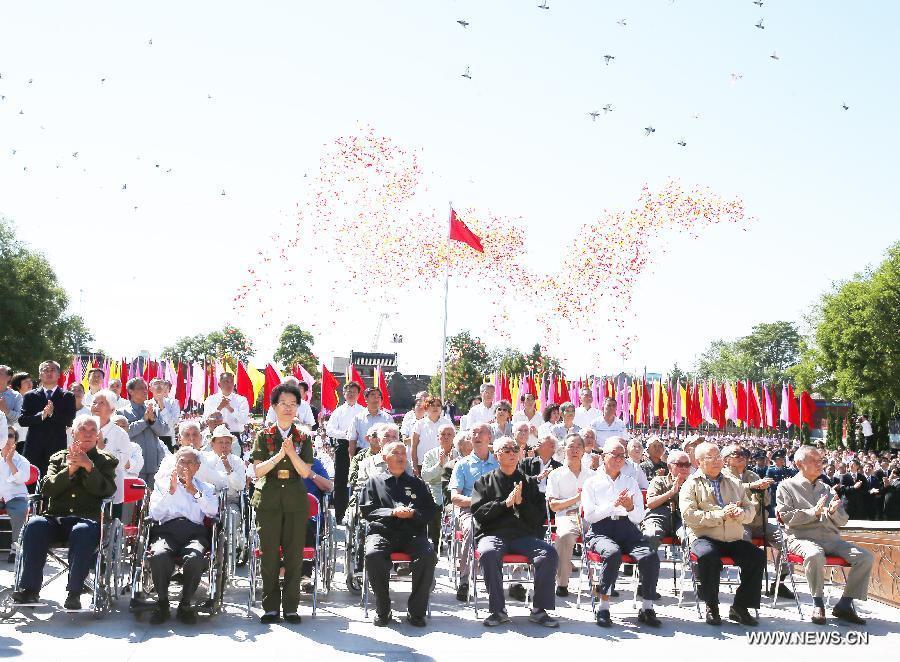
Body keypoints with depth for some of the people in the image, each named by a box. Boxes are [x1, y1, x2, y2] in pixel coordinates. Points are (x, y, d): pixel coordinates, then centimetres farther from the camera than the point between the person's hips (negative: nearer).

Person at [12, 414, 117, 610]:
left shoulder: (105, 461, 19)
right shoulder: (58, 457, 24)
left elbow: (107, 491, 1)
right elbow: (47, 489, 9)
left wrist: (89, 467, -10)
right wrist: (69, 470, -5)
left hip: (87, 518, -2)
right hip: (55, 517, 2)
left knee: (82, 532, -37)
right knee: (34, 525, -30)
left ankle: (74, 592, -34)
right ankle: (30, 588, -26)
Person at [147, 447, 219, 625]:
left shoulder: (205, 488, 25)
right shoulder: (162, 484, 25)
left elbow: (213, 511, 4)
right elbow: (155, 514, 9)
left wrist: (194, 491, 0)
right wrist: (171, 491, 0)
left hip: (194, 531, 0)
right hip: (167, 531, 0)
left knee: (195, 557, -36)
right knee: (159, 555, -36)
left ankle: (185, 604, -20)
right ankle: (162, 602, -18)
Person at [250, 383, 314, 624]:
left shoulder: (303, 437, 8)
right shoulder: (264, 436, 5)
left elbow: (305, 472, -1)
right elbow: (258, 471, -4)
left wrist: (292, 452, -17)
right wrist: (280, 454, -17)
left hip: (296, 502, 1)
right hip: (269, 500, -1)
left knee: (294, 554, 1)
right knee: (269, 554, 0)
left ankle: (291, 606, 9)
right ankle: (271, 606, 9)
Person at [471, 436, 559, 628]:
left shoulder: (529, 482, 20)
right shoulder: (484, 482, 15)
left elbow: (540, 518, 12)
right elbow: (478, 513, 1)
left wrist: (521, 502, -5)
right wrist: (505, 503, -8)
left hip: (523, 535, 2)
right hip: (493, 534, -2)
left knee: (549, 553, -25)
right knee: (488, 554, -36)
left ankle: (539, 610, -16)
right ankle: (498, 610, -23)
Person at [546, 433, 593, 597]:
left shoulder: (592, 475, 24)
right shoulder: (556, 475, 15)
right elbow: (553, 506, 5)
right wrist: (577, 498, -5)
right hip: (566, 516, -2)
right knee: (565, 535, -37)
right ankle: (562, 583, -27)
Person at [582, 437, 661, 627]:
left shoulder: (631, 482, 21)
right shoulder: (592, 482, 10)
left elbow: (639, 518, 15)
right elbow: (589, 516, -2)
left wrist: (630, 508, -8)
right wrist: (613, 505, -13)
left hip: (627, 527, 3)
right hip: (601, 530, -3)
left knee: (650, 556, -26)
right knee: (613, 552, -36)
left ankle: (647, 608, -16)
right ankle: (603, 607, -25)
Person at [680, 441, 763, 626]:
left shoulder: (734, 483, 22)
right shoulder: (691, 484, 6)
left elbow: (750, 511, 17)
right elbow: (688, 515, -9)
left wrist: (740, 513, -8)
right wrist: (720, 515, -15)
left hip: (734, 540, 5)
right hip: (704, 538, -4)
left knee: (758, 556, -21)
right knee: (708, 555, -36)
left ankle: (740, 607, -7)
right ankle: (711, 606, -15)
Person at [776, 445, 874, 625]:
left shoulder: (826, 489, 23)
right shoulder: (787, 486, 8)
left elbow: (842, 520, 18)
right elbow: (786, 517, -5)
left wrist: (833, 511, -5)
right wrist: (814, 512, -12)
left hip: (831, 538, 6)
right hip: (802, 537, -5)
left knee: (866, 557, -16)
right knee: (815, 554, -40)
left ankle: (845, 604, -10)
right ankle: (818, 603, -22)